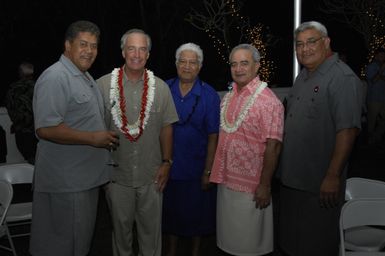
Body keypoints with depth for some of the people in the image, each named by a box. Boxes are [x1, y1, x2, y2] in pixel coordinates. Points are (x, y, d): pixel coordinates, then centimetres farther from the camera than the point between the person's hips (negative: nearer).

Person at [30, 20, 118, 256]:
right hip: (66, 181, -9)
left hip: (88, 175, 10)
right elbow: (46, 128, -26)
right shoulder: (55, 77, -17)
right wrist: (92, 138, -22)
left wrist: (106, 136, 12)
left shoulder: (86, 77, 14)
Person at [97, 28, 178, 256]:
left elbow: (166, 128, 4)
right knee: (121, 225, 17)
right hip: (116, 174, 0)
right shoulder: (103, 85, -6)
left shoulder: (161, 88, -1)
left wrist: (167, 162, 0)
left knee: (151, 227, 13)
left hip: (152, 175, 1)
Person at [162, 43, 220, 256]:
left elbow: (213, 137, -8)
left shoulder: (209, 95, -8)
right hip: (169, 166, 2)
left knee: (196, 213, 14)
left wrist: (208, 171, -10)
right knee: (170, 211, 16)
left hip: (196, 168, -2)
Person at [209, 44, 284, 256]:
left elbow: (273, 146, -17)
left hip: (251, 186, -6)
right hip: (225, 182, 7)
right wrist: (214, 173, 10)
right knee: (228, 238, 20)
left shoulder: (268, 100, -14)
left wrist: (265, 185, -18)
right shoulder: (228, 98, 9)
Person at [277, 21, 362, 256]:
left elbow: (347, 131, -22)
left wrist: (333, 177, -24)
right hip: (291, 178, 8)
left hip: (320, 184, -8)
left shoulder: (343, 78, -16)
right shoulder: (304, 76, 12)